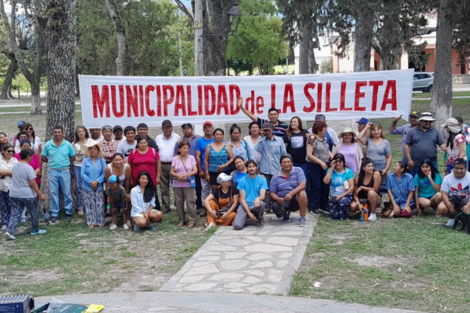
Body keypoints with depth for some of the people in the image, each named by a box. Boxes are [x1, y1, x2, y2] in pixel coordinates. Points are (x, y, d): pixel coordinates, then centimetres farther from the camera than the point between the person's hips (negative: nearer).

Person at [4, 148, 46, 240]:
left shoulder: (15, 166, 6)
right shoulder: (28, 168, -16)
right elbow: (33, 183, -18)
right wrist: (40, 195, -14)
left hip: (14, 194, 6)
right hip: (28, 195, -6)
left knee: (15, 214, 7)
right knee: (34, 212, 14)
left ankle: (9, 232, -7)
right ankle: (35, 230, 25)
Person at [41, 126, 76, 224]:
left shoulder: (68, 145, -2)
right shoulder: (48, 145, 0)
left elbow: (73, 157, 7)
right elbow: (43, 158, 7)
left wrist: (66, 164, 1)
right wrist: (52, 162, 4)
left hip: (65, 171, -1)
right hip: (52, 171, 1)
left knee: (67, 192, 5)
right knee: (53, 193, 4)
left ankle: (69, 212, 16)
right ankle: (54, 214, 11)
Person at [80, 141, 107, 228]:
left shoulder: (102, 160, 1)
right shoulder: (85, 160, -1)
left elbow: (104, 173, -5)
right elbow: (83, 173, -5)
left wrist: (97, 181, -17)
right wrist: (91, 182, -14)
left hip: (99, 187, 0)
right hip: (88, 187, 0)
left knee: (100, 205, 2)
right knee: (89, 205, 5)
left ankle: (100, 222, 11)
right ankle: (91, 222, 13)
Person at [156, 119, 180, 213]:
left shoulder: (177, 137, 1)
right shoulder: (158, 138, 10)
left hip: (173, 165, -3)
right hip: (161, 166, 3)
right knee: (164, 188, 8)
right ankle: (166, 207, 16)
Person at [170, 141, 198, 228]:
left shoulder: (191, 158, 3)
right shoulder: (175, 159, 4)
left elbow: (195, 171, -3)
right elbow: (171, 172, 3)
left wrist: (186, 175, -17)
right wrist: (178, 176, -15)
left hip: (189, 183, -2)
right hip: (177, 184, 2)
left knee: (190, 201, -5)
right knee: (179, 202, 6)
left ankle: (192, 220, 0)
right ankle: (181, 220, 18)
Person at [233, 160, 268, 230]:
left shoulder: (262, 179, 2)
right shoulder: (242, 181, 2)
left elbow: (263, 196, -10)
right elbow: (242, 199, -3)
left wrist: (258, 198, -36)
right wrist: (249, 213, -16)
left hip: (256, 206, 1)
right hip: (245, 206, 0)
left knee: (261, 203, -38)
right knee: (237, 226, -27)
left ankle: (259, 219, -4)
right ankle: (245, 218, 9)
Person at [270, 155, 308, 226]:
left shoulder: (298, 170, -4)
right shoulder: (276, 177, 1)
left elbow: (303, 185, -17)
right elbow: (272, 193, 1)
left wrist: (291, 193, -31)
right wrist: (278, 199, -23)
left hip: (296, 199, -1)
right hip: (282, 201, 2)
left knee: (302, 193, -34)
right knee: (275, 206, -31)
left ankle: (302, 218, -15)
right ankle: (286, 212, 10)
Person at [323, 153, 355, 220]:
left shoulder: (348, 171, -4)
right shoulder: (330, 170, 1)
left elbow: (352, 187, -9)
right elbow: (326, 181, -17)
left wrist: (341, 196, -19)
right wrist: (331, 168, -15)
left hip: (345, 196, -2)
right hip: (333, 197, 2)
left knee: (343, 200, -37)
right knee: (334, 216, -12)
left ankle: (343, 215, -6)